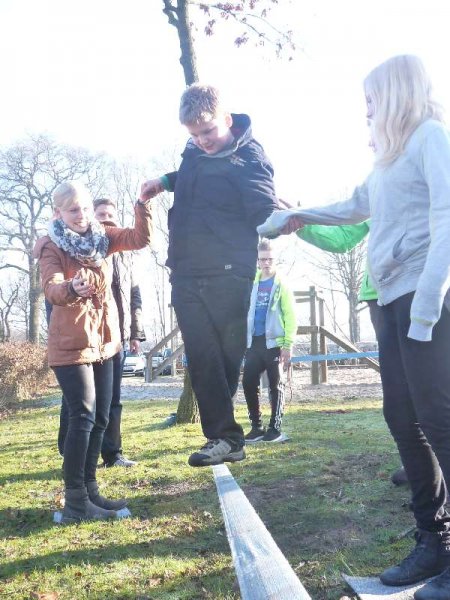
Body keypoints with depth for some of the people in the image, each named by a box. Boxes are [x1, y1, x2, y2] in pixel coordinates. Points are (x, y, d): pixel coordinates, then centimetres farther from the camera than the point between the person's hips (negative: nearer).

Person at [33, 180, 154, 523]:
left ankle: (89, 490, 20)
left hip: (103, 341, 7)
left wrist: (144, 204, -17)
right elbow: (51, 288, -27)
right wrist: (71, 288, -49)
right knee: (83, 417, -12)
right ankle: (75, 502, -6)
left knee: (99, 418, 9)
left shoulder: (100, 237, 7)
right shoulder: (52, 247, -10)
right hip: (70, 345, -6)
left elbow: (141, 239, -3)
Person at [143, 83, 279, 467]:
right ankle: (223, 436, 8)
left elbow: (264, 210, -19)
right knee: (202, 360, 3)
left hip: (227, 276, -6)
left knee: (226, 359, 2)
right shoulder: (194, 150, 11)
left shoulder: (248, 158, -9)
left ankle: (226, 438, 14)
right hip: (186, 275, 6)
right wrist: (165, 182, 14)